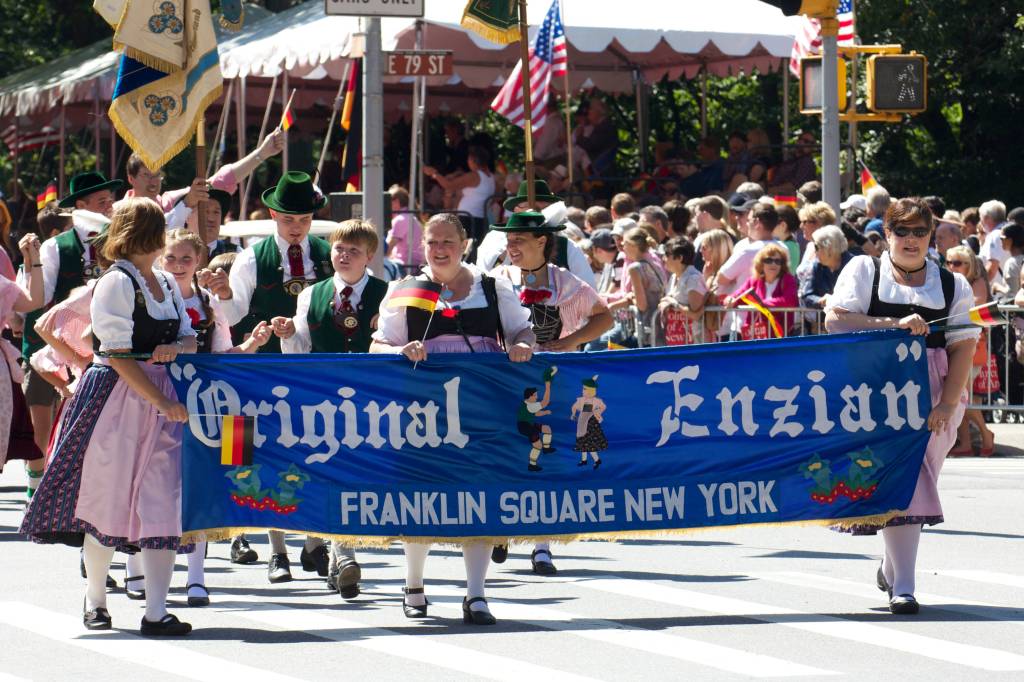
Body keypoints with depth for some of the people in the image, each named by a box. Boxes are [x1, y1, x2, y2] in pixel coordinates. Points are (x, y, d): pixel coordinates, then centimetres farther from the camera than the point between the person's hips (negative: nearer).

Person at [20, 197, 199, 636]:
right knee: (109, 498, 3)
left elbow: (189, 338, 20)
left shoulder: (166, 284, 14)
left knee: (161, 502, -3)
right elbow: (119, 355, -14)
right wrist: (161, 402, -17)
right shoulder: (116, 283, -9)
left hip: (161, 398, 6)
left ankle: (156, 611, -5)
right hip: (117, 397, -6)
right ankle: (95, 600, 22)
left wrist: (175, 348, -5)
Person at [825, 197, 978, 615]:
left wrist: (947, 404, -9)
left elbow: (963, 348, 3)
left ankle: (892, 567, 26)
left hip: (933, 394, 3)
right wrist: (895, 325, -16)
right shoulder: (864, 271, 6)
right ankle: (903, 585, -9)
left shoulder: (953, 285, 10)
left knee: (917, 479, 5)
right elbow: (835, 319, -7)